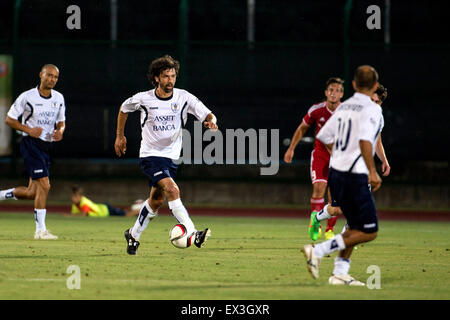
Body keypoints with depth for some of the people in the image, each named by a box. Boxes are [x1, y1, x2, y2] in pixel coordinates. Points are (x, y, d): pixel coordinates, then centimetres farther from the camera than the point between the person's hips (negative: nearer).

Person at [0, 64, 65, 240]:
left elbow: (61, 122, 19)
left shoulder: (59, 98, 8)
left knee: (32, 192, 6)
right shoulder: (27, 97, -8)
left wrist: (60, 131, -5)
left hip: (47, 146, 7)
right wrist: (29, 130, -16)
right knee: (44, 185, -17)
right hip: (31, 144, -7)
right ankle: (40, 230, -12)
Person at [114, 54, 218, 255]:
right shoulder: (143, 99, -9)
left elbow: (208, 115, -11)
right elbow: (124, 109, 12)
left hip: (171, 156, 4)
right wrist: (120, 136, 17)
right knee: (172, 189, -24)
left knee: (156, 201, 11)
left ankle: (133, 235, 33)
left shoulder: (184, 98, -7)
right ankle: (192, 233, -31)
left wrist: (212, 121, -34)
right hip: (150, 154, -4)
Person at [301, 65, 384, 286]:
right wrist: (372, 171, -24)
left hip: (336, 171, 8)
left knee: (355, 227, 18)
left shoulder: (344, 107, 12)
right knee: (368, 232, -3)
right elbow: (365, 140, -25)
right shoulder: (372, 109, -11)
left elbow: (324, 136, 17)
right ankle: (318, 251, -11)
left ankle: (340, 273, 12)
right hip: (356, 176, -8)